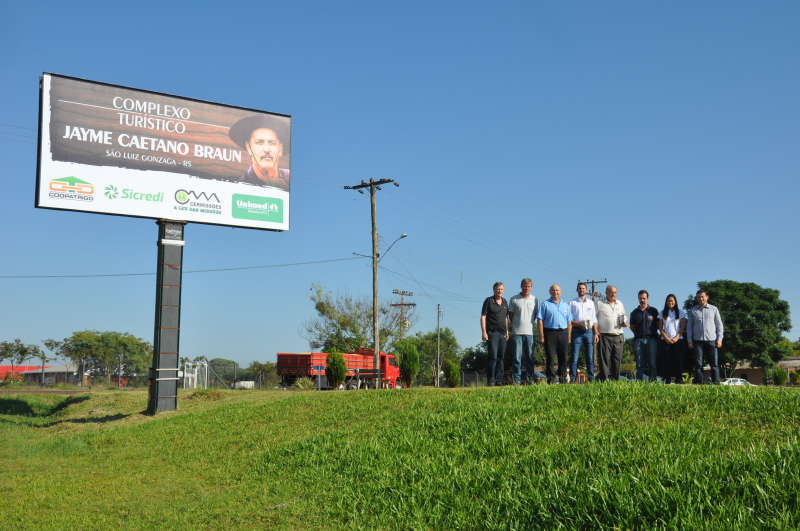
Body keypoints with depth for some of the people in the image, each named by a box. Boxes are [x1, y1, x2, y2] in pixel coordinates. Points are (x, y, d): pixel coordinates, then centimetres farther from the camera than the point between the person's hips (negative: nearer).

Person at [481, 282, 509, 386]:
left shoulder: (505, 302, 15)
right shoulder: (489, 301, -1)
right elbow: (483, 316, -5)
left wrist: (507, 331, 15)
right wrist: (484, 332, -12)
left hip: (503, 333, 6)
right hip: (493, 333, -6)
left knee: (500, 358, 7)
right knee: (493, 357, -9)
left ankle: (498, 380, 11)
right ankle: (490, 380, -4)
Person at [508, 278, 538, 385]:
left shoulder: (534, 299, 11)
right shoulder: (514, 299, 4)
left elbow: (536, 314, 18)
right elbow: (510, 315, 8)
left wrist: (532, 323, 7)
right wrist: (515, 325, 3)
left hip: (530, 332, 2)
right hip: (517, 332, -2)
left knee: (530, 357, 5)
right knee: (517, 356, -4)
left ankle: (530, 379, 11)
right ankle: (517, 379, 0)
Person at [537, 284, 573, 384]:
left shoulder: (565, 305, 16)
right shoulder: (545, 304, 4)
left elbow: (569, 322, 17)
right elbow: (540, 320, -2)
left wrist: (569, 336, 8)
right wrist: (541, 336, -9)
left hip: (563, 333, 4)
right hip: (550, 333, -4)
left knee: (563, 358, 7)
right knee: (550, 358, -4)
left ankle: (563, 379, 15)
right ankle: (551, 380, -1)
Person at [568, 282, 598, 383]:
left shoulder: (591, 303, 15)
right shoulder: (572, 303, 4)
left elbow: (594, 320, 16)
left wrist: (595, 333, 8)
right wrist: (578, 324, -14)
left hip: (589, 331, 3)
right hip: (577, 331, -3)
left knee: (590, 357, 3)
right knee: (574, 357, -6)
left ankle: (591, 379, 8)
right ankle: (573, 380, -4)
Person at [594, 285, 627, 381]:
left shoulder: (619, 304, 20)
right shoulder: (599, 303, 6)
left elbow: (624, 317, 28)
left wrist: (625, 323, 5)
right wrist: (596, 331, -7)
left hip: (618, 336, 4)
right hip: (604, 336, -4)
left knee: (617, 359, 3)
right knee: (604, 359, -7)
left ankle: (615, 380, 9)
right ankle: (604, 380, -6)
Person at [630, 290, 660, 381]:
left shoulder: (653, 311, 6)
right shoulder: (634, 313, 12)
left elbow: (658, 325, 10)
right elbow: (632, 327, 18)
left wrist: (650, 332, 6)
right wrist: (639, 333, 10)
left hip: (651, 339, -2)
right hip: (638, 340, 2)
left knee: (652, 364, -2)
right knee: (639, 364, 0)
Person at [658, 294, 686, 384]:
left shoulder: (680, 312, 8)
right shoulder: (663, 313, 10)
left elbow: (683, 327, 5)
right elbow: (660, 327, 7)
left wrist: (676, 337, -8)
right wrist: (666, 338, -6)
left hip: (678, 339, 0)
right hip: (666, 340, 1)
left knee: (678, 361, -2)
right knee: (667, 361, -2)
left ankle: (679, 381, -1)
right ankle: (667, 381, -1)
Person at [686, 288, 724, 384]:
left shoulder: (714, 309, 11)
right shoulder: (693, 311, 12)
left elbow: (719, 325, 10)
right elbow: (689, 326, 12)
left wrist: (719, 339, 0)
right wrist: (690, 340, 2)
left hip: (711, 340, -1)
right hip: (698, 340, 1)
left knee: (714, 363, -3)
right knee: (698, 364, 0)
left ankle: (716, 383, -2)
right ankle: (699, 383, 2)